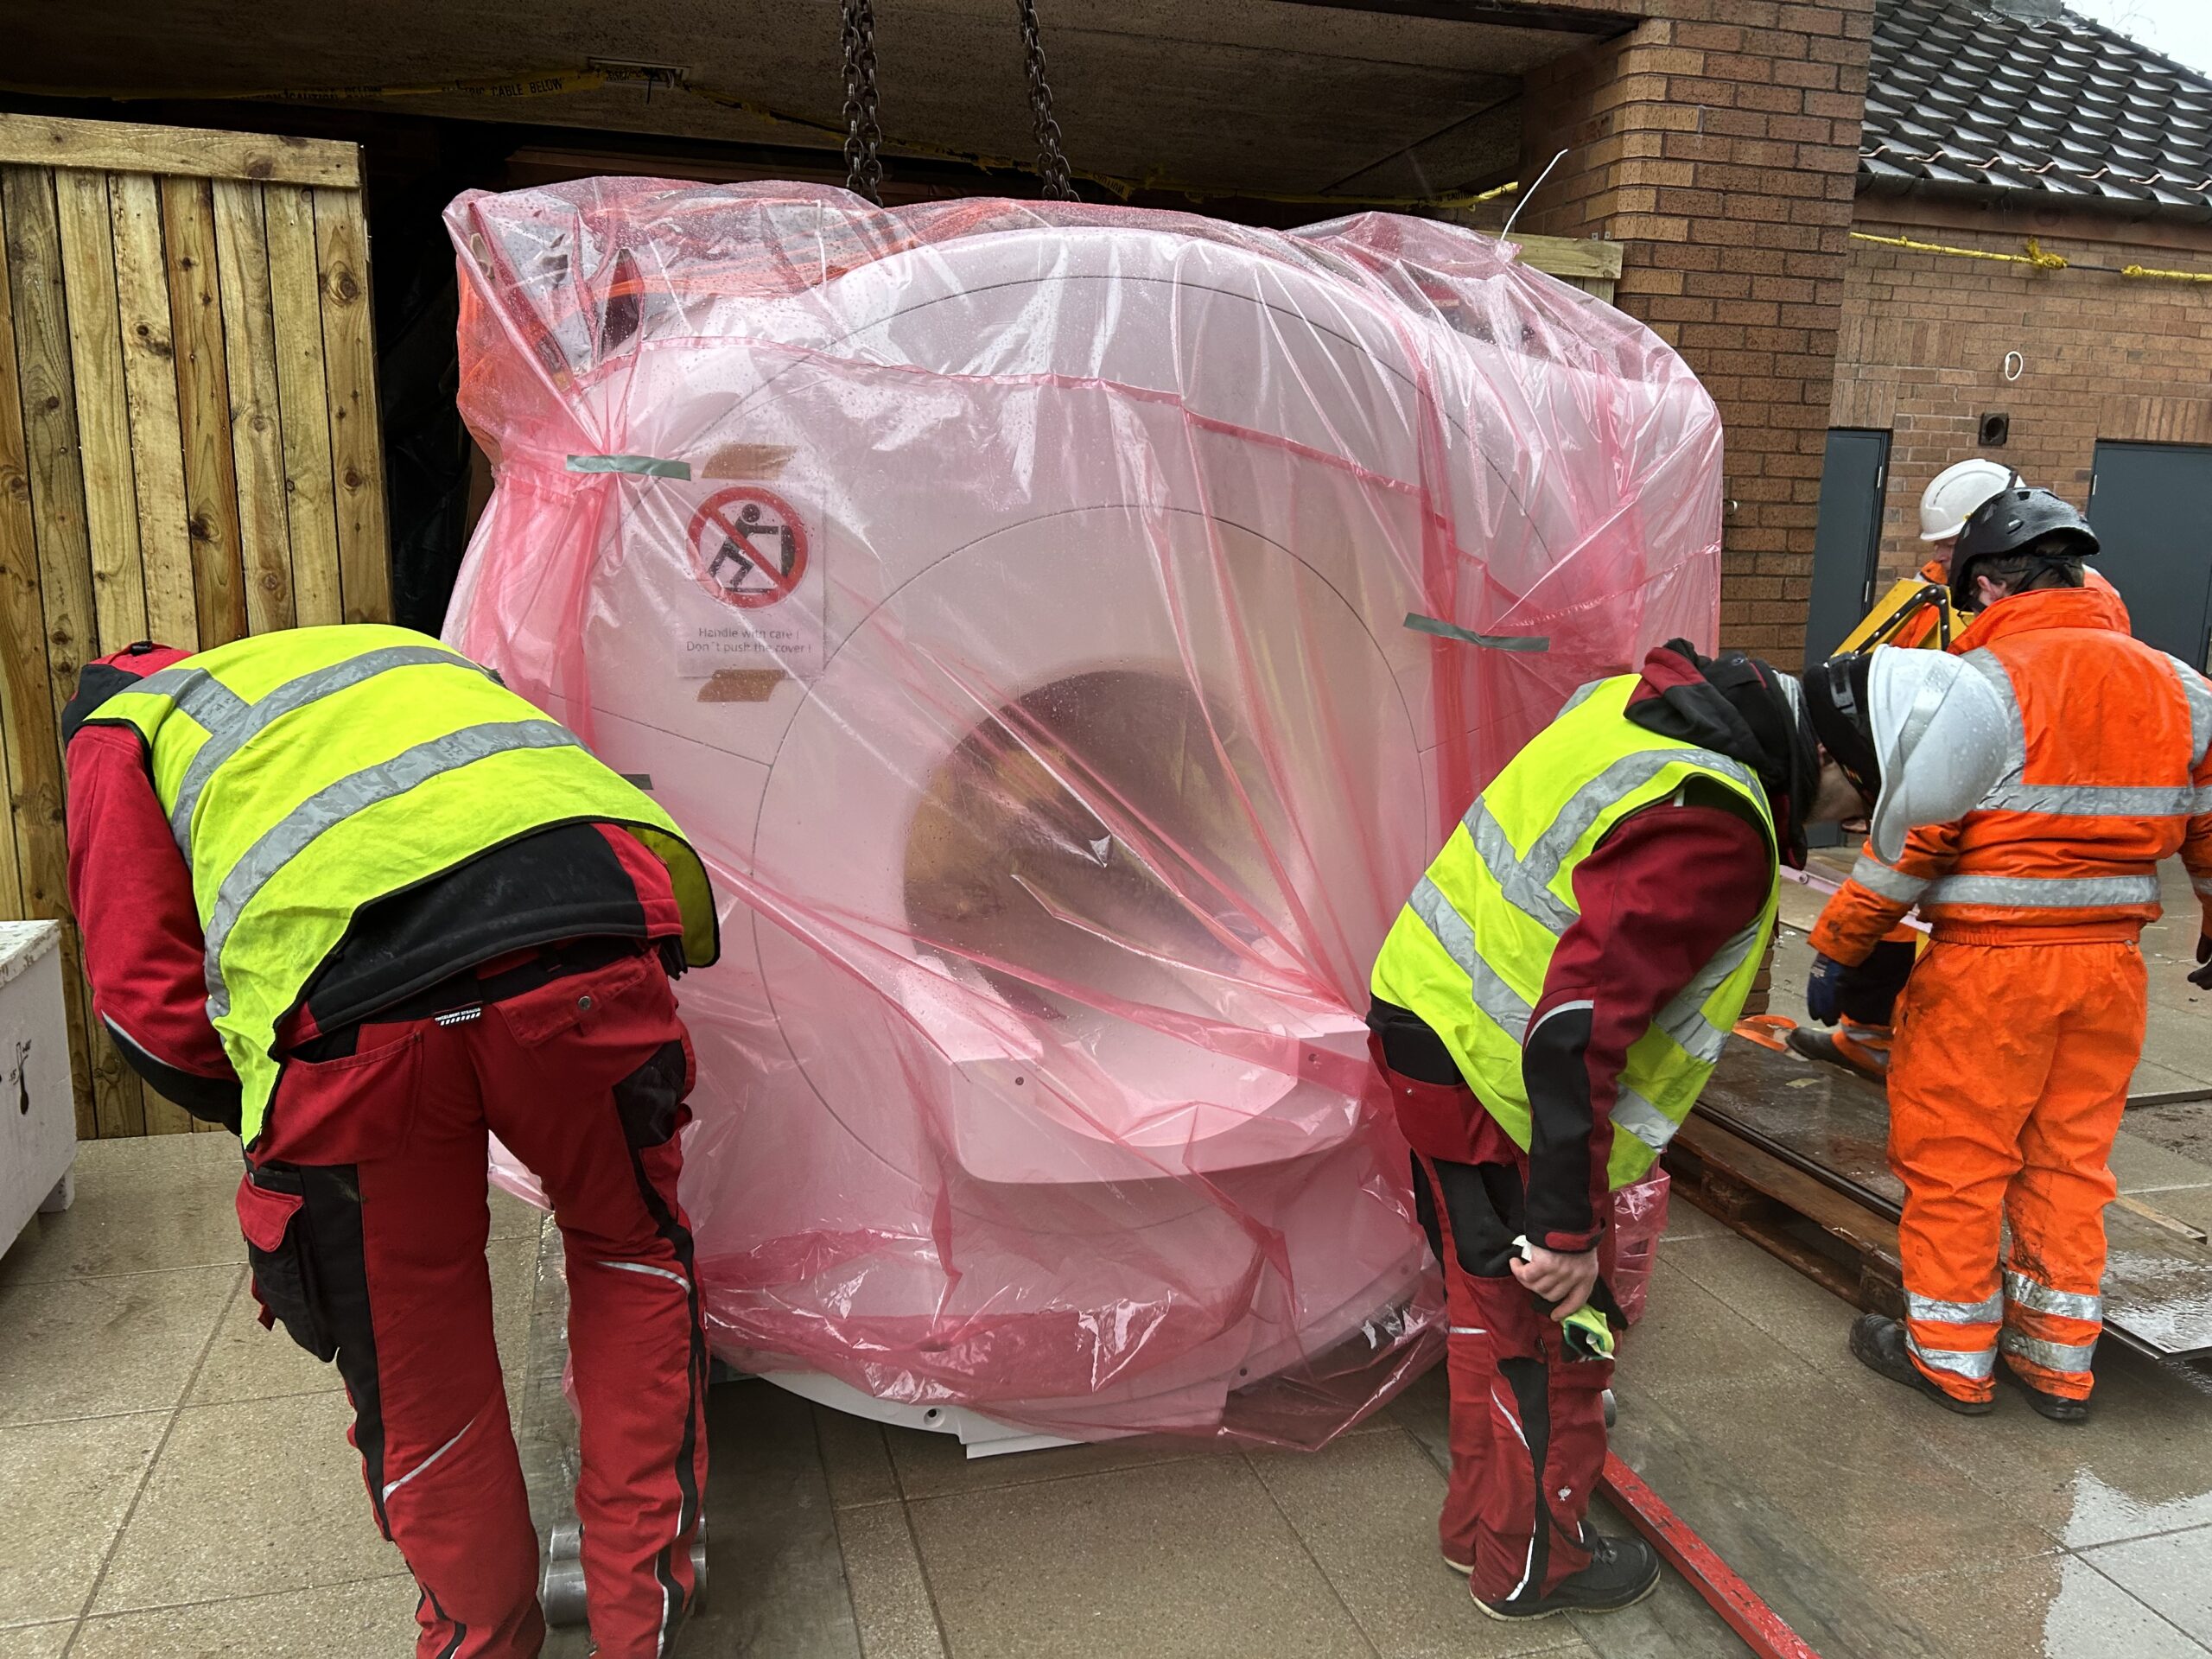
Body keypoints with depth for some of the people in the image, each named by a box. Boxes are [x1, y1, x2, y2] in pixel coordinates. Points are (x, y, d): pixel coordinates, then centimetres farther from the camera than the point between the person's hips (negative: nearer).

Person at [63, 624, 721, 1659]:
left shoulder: (124, 727, 30)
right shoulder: (411, 651, 43)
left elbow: (147, 999, 15)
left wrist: (268, 1118, 32)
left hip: (350, 1003, -2)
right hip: (589, 934, 3)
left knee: (416, 1371, 21)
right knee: (633, 1254, 28)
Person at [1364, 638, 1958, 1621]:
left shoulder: (1648, 701, 2)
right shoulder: (1711, 829, -27)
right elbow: (1577, 1028, -32)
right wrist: (1568, 1224, -25)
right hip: (1493, 1084, -10)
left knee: (1492, 1300, 24)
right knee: (1557, 1327, 10)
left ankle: (1480, 1522, 43)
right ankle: (1530, 1564, 32)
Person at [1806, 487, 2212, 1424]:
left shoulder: (1978, 682, -12)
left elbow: (1909, 836, -16)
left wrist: (1837, 948, -8)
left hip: (1990, 963, -6)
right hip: (2111, 962, 7)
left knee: (1953, 1161, 8)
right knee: (2069, 1164, 17)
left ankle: (1952, 1357, 21)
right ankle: (2057, 1364, 28)